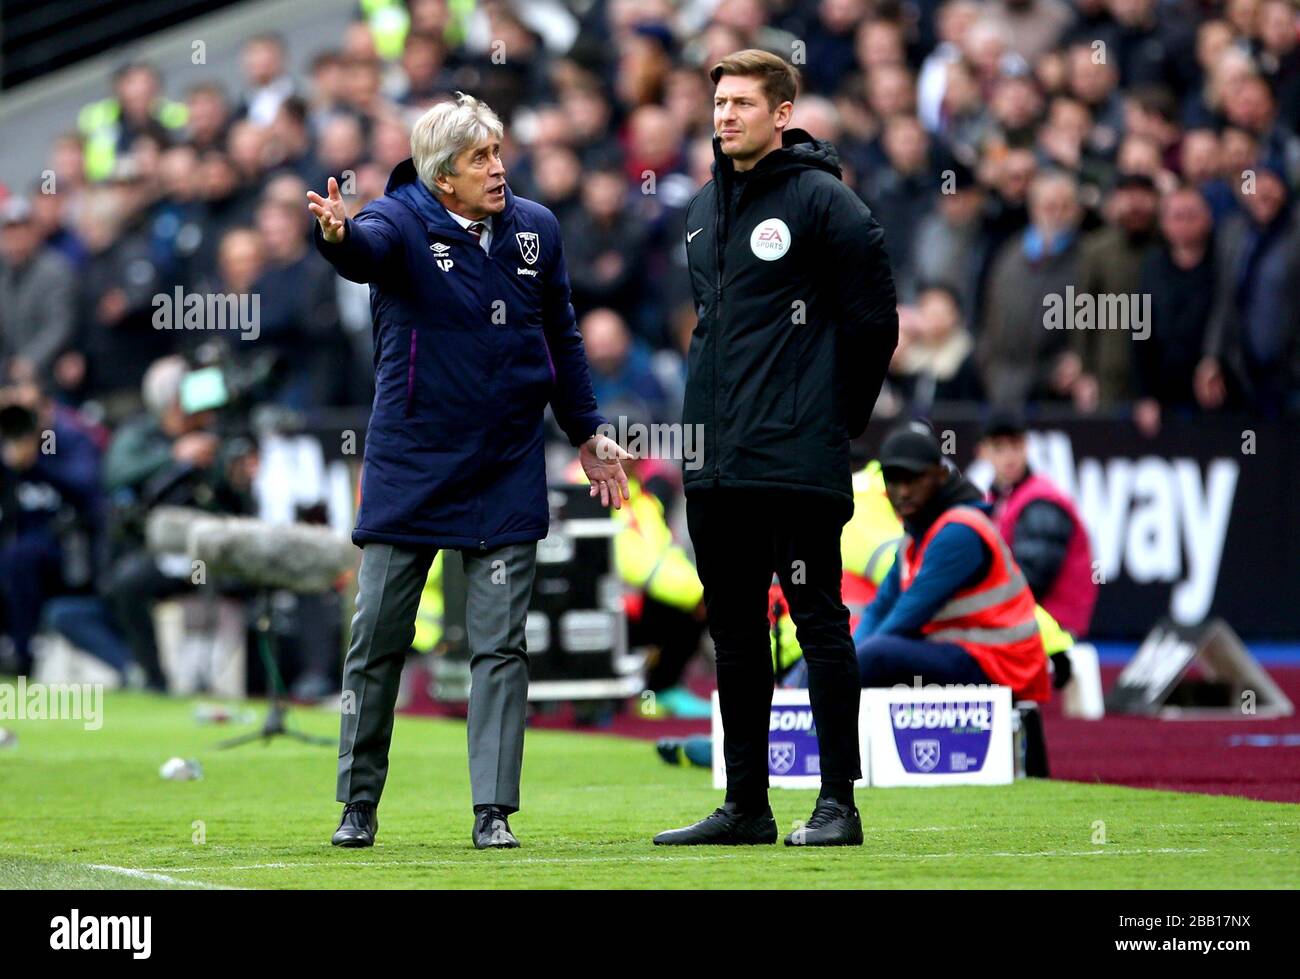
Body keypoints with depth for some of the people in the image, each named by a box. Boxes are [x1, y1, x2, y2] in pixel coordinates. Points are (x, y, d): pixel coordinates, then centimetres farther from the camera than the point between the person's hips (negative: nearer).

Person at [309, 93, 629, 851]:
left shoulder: (536, 229, 5)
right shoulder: (403, 224, -8)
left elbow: (561, 339, 16)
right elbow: (367, 249, -32)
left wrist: (588, 433, 18)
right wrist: (338, 235, -55)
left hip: (507, 474, 3)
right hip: (409, 469, -3)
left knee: (501, 645, 1)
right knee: (378, 640, 3)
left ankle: (495, 811, 4)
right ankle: (359, 804, 15)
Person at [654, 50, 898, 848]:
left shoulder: (821, 201, -8)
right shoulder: (705, 209, 15)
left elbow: (874, 318, -6)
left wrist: (837, 417, -2)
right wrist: (718, 407, 17)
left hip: (798, 458, -8)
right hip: (716, 460, 8)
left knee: (818, 619, -5)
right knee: (734, 630, 11)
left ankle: (839, 804, -2)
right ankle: (746, 805, 17)